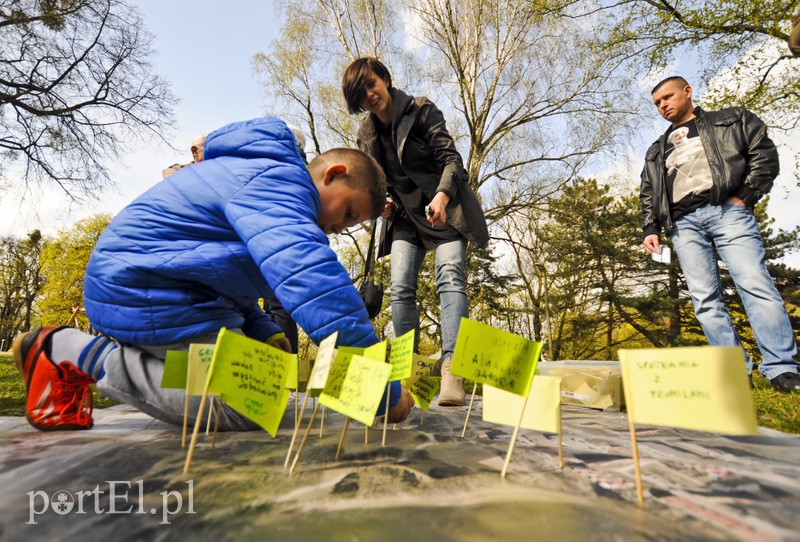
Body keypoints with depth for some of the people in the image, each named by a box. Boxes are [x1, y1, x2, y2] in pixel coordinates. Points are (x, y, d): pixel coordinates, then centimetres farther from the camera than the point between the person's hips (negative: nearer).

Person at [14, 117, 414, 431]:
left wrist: (264, 334, 8)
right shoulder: (278, 179, -20)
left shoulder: (258, 178, 15)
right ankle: (74, 352, -4)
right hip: (142, 289, -11)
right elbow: (310, 277, -36)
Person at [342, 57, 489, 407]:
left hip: (443, 208, -4)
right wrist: (380, 202, -6)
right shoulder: (366, 134, 8)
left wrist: (441, 197, -33)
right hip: (406, 214, 4)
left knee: (450, 277, -22)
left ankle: (451, 368, -28)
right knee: (400, 288, -10)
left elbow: (450, 158, -14)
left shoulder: (422, 111, -6)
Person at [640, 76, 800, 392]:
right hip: (683, 223, 3)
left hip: (727, 211, -3)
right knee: (704, 299, -6)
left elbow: (765, 154, 8)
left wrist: (745, 197, -6)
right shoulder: (657, 150, 28)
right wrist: (651, 229, 6)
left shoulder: (732, 120, 20)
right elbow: (648, 195, 20)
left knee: (756, 284, -14)